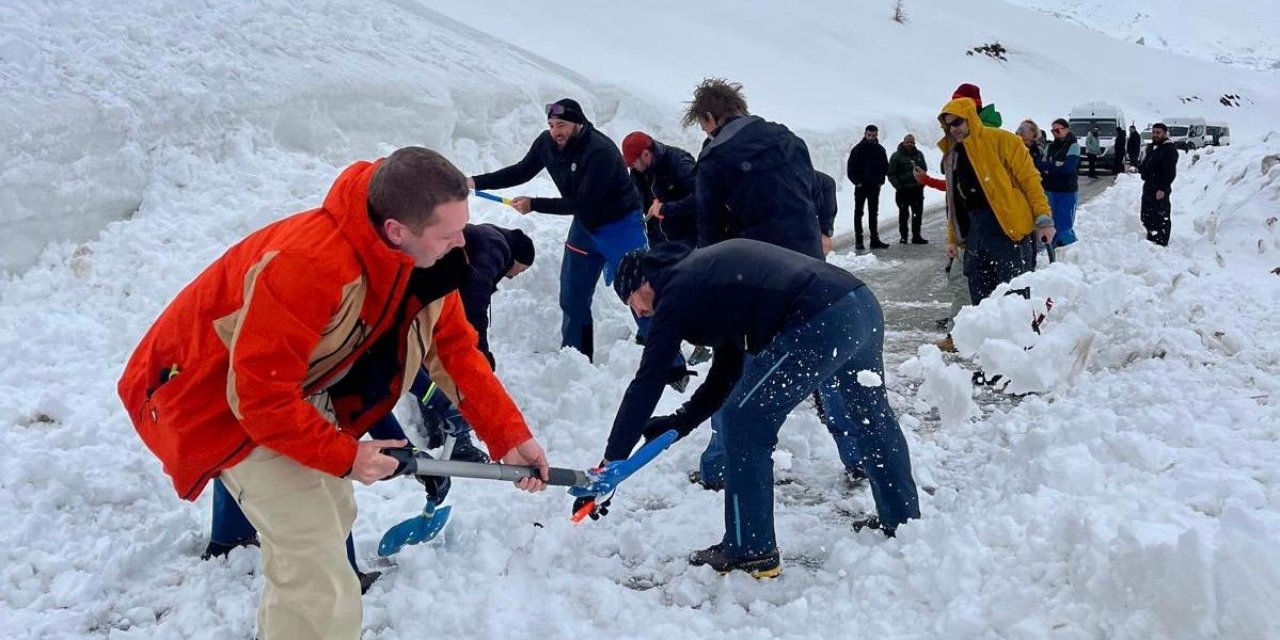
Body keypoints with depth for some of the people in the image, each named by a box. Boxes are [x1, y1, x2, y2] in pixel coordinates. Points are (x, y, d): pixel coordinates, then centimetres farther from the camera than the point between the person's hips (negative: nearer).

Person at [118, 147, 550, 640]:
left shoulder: (424, 256, -14)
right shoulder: (308, 265, -39)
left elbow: (455, 348, -5)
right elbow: (261, 395, -34)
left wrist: (508, 436, -10)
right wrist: (344, 455, -23)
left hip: (300, 389, 9)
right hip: (224, 396, -9)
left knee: (332, 516, 25)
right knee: (317, 573, -12)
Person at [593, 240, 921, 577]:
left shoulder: (676, 292, 2)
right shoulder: (703, 268, 27)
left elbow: (647, 383, 0)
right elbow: (727, 371, 28)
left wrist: (612, 460, 4)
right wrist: (680, 421, 23)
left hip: (819, 323, -10)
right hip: (865, 306, 10)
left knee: (746, 423, 4)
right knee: (869, 418, 28)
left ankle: (751, 551, 12)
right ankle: (903, 520, 48)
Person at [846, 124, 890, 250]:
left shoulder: (880, 150, 6)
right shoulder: (857, 149, -5)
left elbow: (885, 167, 14)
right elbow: (850, 168, -4)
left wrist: (881, 180, 2)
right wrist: (856, 181, -12)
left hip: (875, 186, 4)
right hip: (861, 186, -3)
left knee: (873, 214, 9)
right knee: (858, 213, -1)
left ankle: (875, 240, 13)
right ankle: (858, 241, 0)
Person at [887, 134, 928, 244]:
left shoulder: (919, 154, 10)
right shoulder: (896, 156, -3)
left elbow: (924, 169, 19)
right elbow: (891, 174, -4)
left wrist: (922, 183, 6)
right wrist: (898, 186, -13)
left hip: (917, 189, 4)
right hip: (903, 190, -4)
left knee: (918, 214, 5)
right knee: (904, 214, -1)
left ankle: (916, 236, 13)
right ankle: (903, 236, 6)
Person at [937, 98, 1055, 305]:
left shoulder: (1001, 140, -4)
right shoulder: (952, 154, 17)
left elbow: (1029, 177, -7)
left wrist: (1043, 218, -13)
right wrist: (953, 238, 19)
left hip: (1009, 230, -7)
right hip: (974, 232, 7)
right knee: (979, 296, 10)